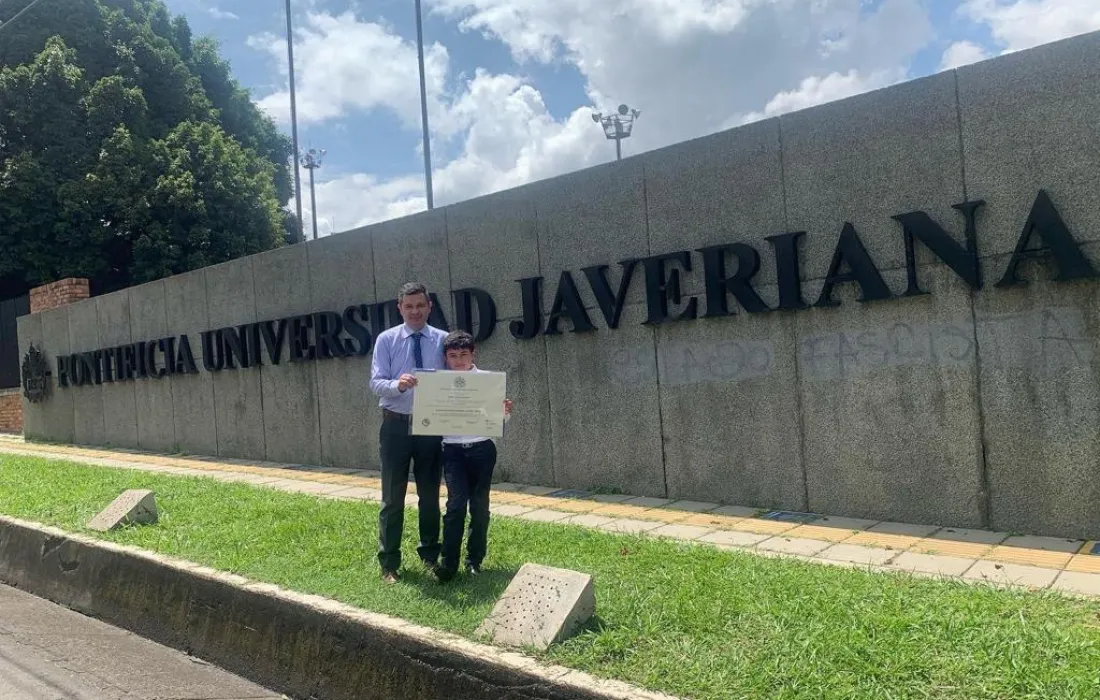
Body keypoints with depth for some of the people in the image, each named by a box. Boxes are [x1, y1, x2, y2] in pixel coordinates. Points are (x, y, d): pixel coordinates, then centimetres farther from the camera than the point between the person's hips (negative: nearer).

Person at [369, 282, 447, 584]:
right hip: (396, 425, -1)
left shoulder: (442, 340, 2)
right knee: (393, 497, 5)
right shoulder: (386, 340, -1)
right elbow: (376, 383, -8)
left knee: (430, 495, 13)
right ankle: (389, 563, 17)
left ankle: (430, 556, 29)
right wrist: (398, 384, -29)